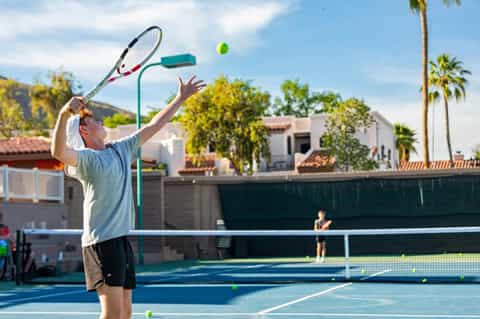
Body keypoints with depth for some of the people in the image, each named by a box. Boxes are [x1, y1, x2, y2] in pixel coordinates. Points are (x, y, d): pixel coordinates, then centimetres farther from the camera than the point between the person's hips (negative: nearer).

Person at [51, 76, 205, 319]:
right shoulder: (85, 157, -8)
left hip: (122, 239, 8)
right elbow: (59, 152, -29)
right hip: (101, 241, -8)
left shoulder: (121, 150, 16)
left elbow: (153, 126, 23)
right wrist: (64, 114, -43)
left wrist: (180, 98, 26)